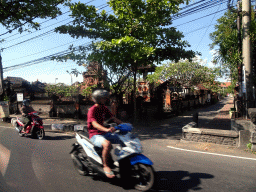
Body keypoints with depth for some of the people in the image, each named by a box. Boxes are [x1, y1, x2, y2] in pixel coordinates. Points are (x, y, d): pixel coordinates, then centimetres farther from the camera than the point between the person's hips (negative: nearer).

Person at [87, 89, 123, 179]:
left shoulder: (104, 108, 11)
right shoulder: (92, 110, -14)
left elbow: (113, 118, 9)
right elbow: (94, 124, -29)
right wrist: (106, 129, -46)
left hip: (105, 133, 8)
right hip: (95, 135, -8)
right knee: (107, 144, -38)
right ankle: (105, 166, -19)